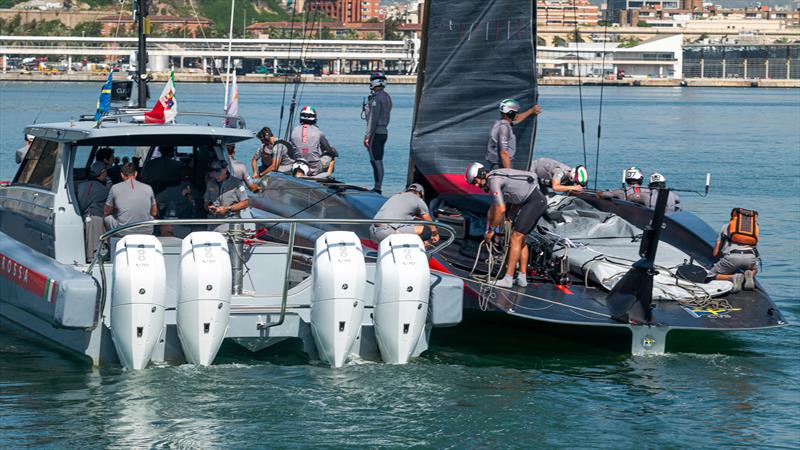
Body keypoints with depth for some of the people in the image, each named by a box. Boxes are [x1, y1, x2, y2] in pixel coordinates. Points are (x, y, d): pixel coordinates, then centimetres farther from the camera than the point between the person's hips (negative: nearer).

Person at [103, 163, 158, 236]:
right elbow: (154, 213, 13)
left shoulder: (115, 188, -2)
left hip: (123, 233, -2)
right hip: (146, 232, 2)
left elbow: (106, 212, 11)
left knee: (107, 217, 26)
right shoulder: (148, 188, 2)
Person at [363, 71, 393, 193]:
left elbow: (373, 119, -19)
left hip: (375, 133, -9)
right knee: (379, 161, 12)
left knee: (375, 161, -8)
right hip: (384, 132, 9)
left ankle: (377, 189, -8)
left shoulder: (376, 98, -16)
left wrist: (367, 136, -17)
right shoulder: (387, 97, 13)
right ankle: (378, 187, 15)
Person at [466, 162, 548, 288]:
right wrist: (487, 230, 29)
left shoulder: (493, 181, -13)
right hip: (539, 201, 10)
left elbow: (501, 210, -19)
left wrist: (492, 230, -8)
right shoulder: (495, 179, 19)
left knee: (516, 238, -10)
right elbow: (493, 208, 28)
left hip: (535, 201, -10)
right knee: (521, 239, 15)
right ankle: (522, 278, 16)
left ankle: (508, 279, -11)